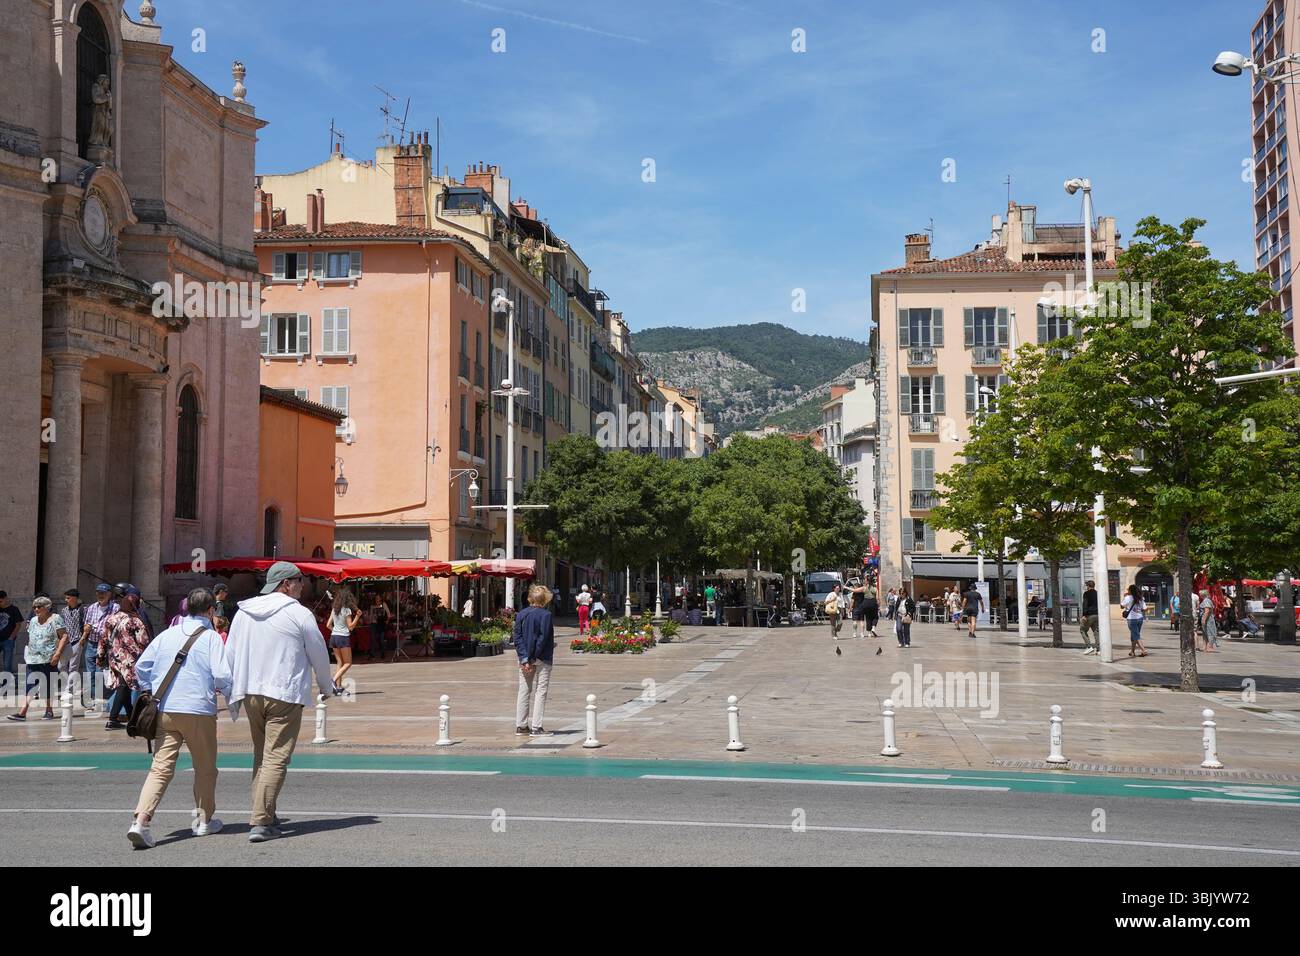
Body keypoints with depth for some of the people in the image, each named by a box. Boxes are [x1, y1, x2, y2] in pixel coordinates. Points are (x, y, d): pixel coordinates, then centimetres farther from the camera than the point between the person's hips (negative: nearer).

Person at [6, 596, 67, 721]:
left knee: (48, 686, 2)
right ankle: (22, 712, -10)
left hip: (49, 660, -5)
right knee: (29, 685, -3)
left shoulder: (55, 619, -4)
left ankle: (49, 711, 13)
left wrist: (57, 654, -17)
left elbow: (64, 636, -10)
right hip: (33, 659, 5)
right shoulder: (33, 620, 16)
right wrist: (28, 652, 16)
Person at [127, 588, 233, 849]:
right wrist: (231, 697, 7)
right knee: (205, 768, 15)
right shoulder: (211, 637, -4)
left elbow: (141, 666, 10)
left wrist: (151, 692, 22)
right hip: (199, 711, -4)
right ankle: (204, 820, 26)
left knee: (160, 768, 0)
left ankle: (140, 822, -17)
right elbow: (222, 675, -11)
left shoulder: (167, 634, 9)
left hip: (165, 710, 4)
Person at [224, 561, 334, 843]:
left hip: (251, 693, 6)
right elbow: (319, 654, 3)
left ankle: (263, 814, 21)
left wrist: (233, 695, 19)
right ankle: (261, 822, -10)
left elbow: (230, 654, 12)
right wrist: (326, 687, 20)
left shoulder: (244, 612, 10)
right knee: (276, 759, -5)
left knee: (261, 755, 18)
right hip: (285, 694, -6)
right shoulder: (299, 614, -5)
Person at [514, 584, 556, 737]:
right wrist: (533, 658, -11)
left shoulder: (521, 615, 4)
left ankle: (521, 726, 14)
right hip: (542, 660, -5)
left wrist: (524, 659, -7)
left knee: (524, 691, 11)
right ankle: (536, 727, -1)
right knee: (540, 691, 1)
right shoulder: (546, 615, -11)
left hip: (524, 659, 5)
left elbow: (517, 638, -2)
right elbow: (543, 639, -16)